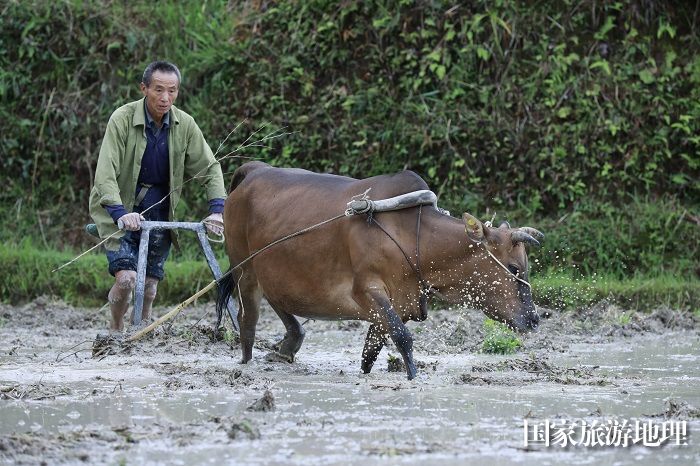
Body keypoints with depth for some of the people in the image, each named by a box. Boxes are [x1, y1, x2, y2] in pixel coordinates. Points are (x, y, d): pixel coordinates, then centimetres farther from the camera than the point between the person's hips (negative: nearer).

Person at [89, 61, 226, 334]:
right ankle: (116, 332, 6)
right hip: (121, 208, -4)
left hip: (159, 210, 4)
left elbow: (209, 168, 0)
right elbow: (105, 173, -23)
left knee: (150, 284, 7)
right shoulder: (123, 119, -18)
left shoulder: (184, 124, -7)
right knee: (127, 278, -17)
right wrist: (120, 213, -36)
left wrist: (217, 209, -15)